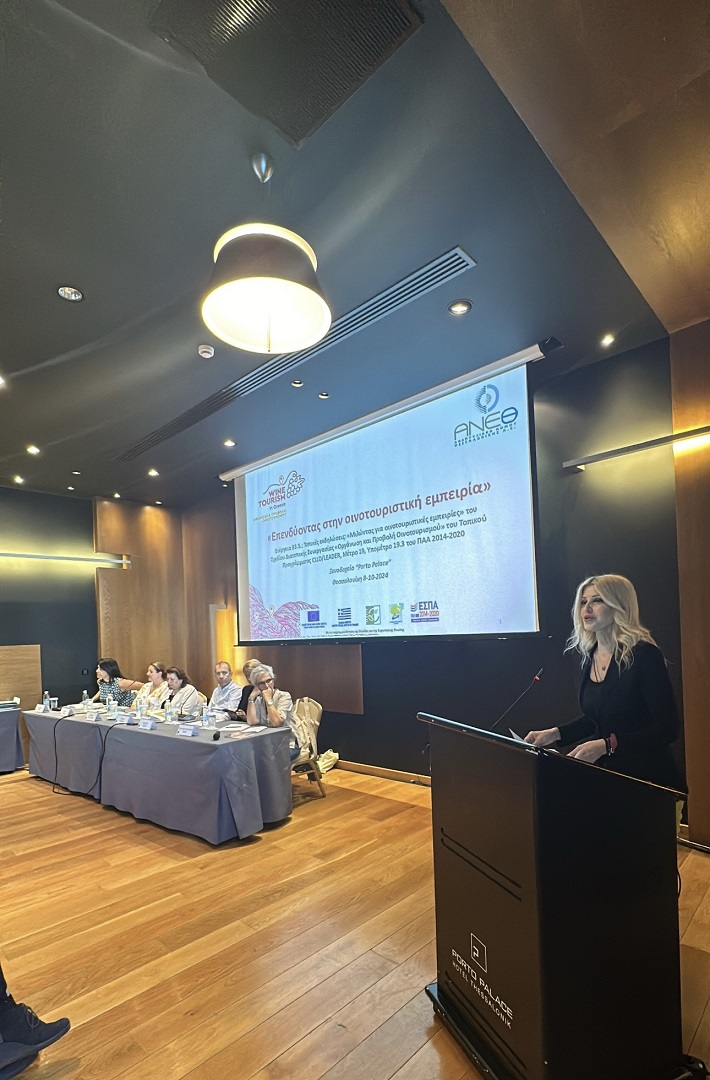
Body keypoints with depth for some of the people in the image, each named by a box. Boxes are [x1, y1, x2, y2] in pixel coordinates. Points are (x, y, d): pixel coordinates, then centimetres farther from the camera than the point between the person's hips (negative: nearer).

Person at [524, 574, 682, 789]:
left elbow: (667, 727, -17)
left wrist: (607, 745, -26)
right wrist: (555, 733, 4)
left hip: (646, 777, -6)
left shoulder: (644, 654, -15)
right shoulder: (590, 656, 6)